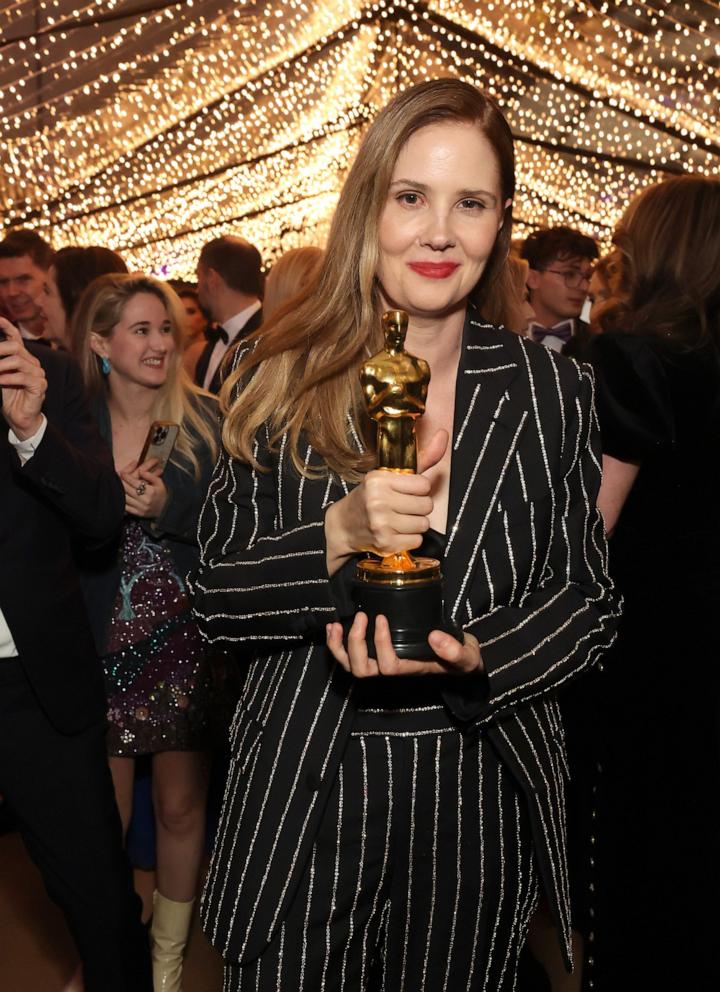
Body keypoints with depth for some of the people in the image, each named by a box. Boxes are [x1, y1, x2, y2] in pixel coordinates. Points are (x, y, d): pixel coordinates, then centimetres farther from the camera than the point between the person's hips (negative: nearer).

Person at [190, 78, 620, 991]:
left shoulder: (551, 392, -2)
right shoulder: (275, 383, -4)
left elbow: (588, 597, 3)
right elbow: (214, 596, -3)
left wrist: (473, 658, -16)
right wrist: (338, 536, -21)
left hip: (479, 803, 1)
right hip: (304, 801, 0)